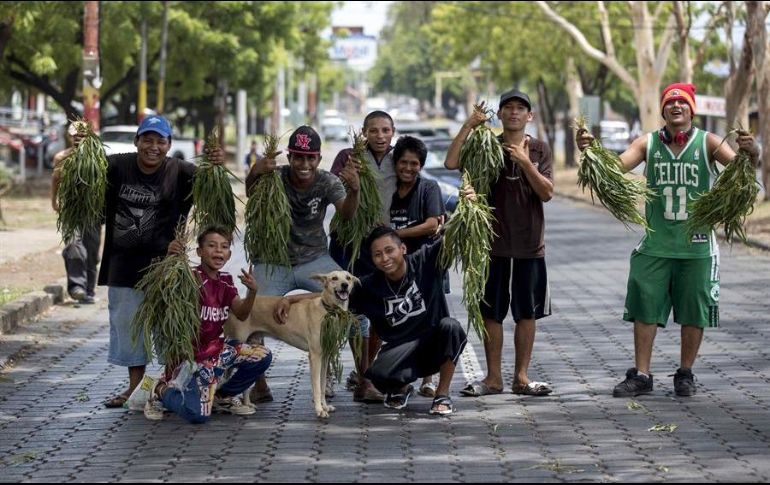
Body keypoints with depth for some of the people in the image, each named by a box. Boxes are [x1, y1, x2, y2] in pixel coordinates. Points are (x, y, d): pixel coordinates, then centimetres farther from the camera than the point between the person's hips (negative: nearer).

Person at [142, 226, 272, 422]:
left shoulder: (225, 281, 6)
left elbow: (241, 314, 10)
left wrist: (252, 291, -9)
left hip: (215, 349, 8)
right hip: (189, 353, -8)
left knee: (263, 356, -6)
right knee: (197, 414, -26)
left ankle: (223, 396, 15)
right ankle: (161, 391, 8)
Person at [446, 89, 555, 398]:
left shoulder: (539, 149, 3)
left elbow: (547, 193, -7)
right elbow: (451, 163, -14)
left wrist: (525, 162, -19)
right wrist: (469, 125, -17)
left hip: (530, 245, 1)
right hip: (494, 244, 0)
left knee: (527, 313, 5)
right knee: (491, 313, 4)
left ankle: (522, 377, 13)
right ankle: (493, 378, 12)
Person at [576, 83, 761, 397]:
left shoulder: (707, 143, -2)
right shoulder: (648, 144, 3)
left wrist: (751, 152, -35)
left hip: (697, 244, -1)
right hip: (656, 244, 1)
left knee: (694, 312, 6)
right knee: (645, 308, 2)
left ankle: (685, 374, 20)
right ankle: (641, 376, 10)